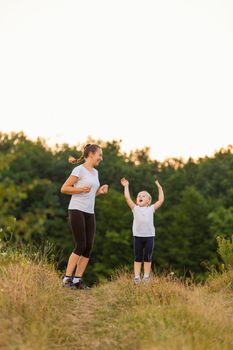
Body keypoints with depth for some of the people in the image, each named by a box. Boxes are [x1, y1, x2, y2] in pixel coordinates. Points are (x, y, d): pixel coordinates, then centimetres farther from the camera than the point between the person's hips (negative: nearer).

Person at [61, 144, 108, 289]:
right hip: (77, 210, -8)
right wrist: (81, 189, -18)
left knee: (89, 247, 1)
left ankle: (78, 279, 6)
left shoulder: (95, 172, 18)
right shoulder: (79, 169, -5)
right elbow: (64, 189, -7)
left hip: (90, 213, 8)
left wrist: (100, 191, 7)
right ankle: (67, 278, -5)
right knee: (81, 246, -13)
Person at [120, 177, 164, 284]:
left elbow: (161, 200, 2)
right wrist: (126, 186, 1)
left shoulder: (151, 208, 7)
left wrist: (159, 187, 2)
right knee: (137, 258, 5)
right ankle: (137, 276, 8)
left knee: (148, 258, 5)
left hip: (149, 236, 0)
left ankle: (146, 276, 12)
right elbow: (127, 198, -1)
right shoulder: (135, 208, 7)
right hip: (138, 236, 0)